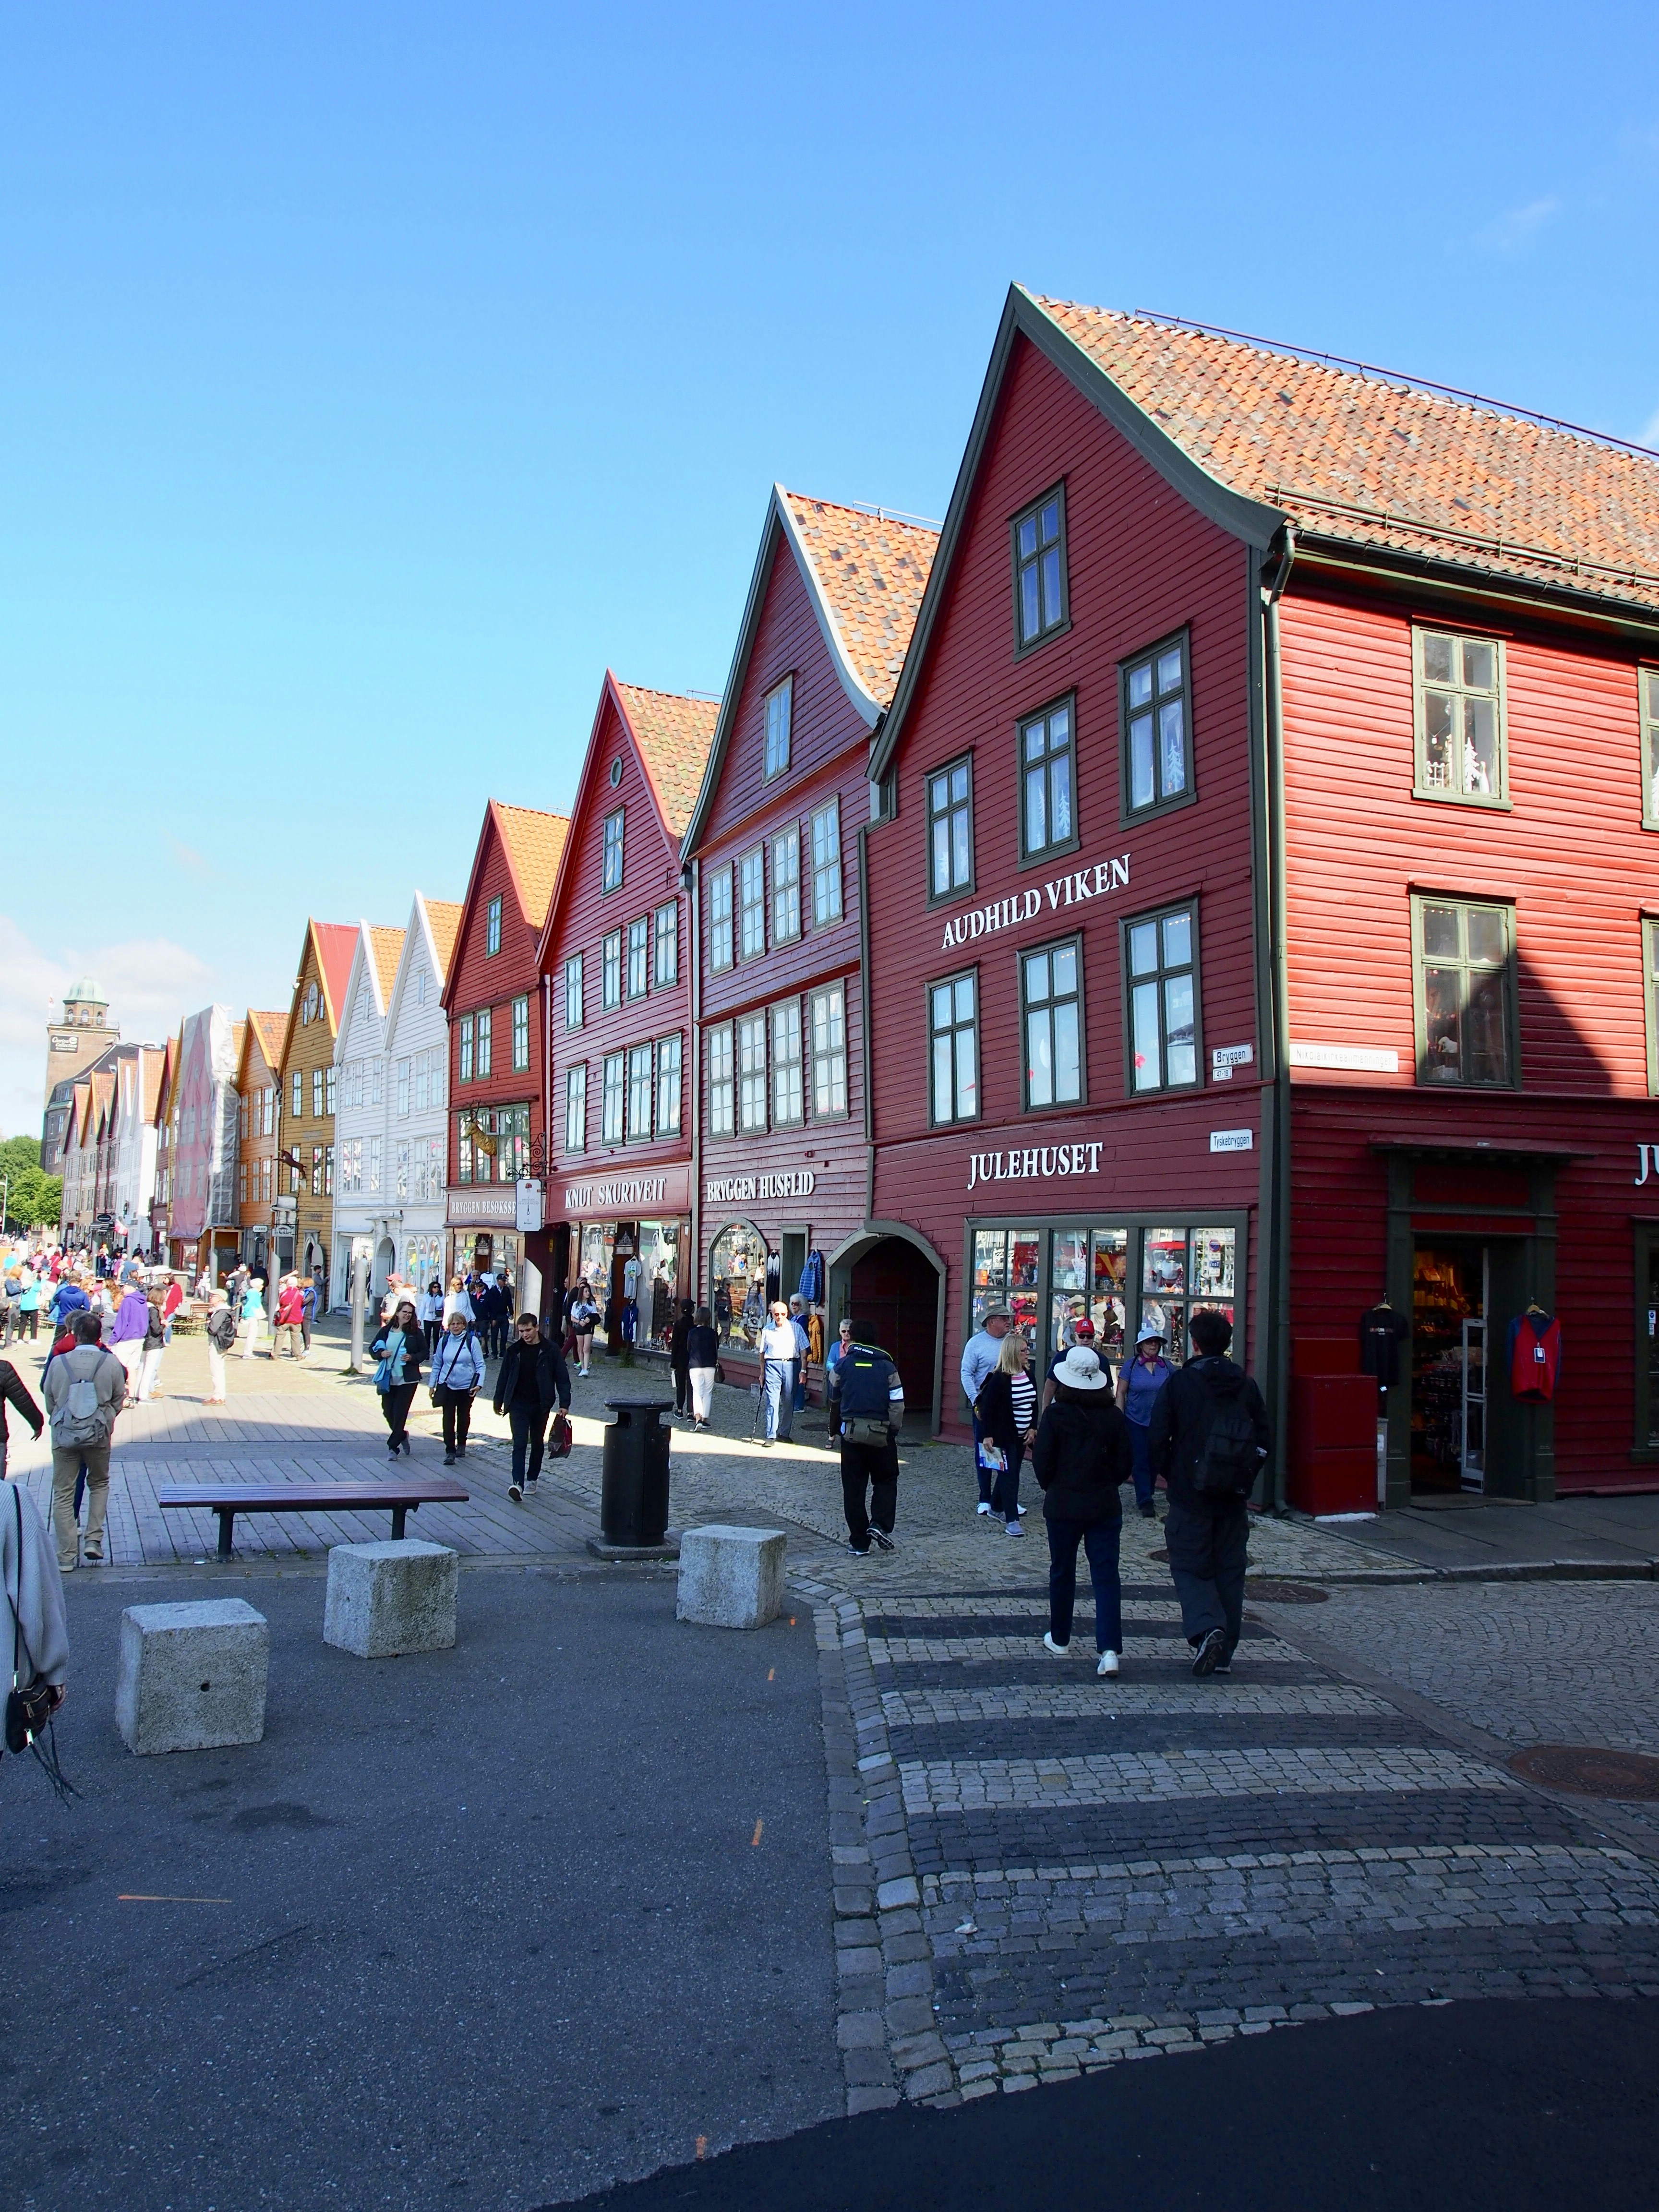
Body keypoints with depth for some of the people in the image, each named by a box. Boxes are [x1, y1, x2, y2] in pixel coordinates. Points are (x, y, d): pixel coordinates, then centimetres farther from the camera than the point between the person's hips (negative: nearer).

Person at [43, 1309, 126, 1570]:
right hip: (99, 1435, 1)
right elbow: (119, 1399, 2)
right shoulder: (111, 1363, -8)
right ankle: (94, 1540, 10)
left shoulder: (59, 1363, -8)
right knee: (99, 1484, 22)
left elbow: (49, 1401, 4)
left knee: (63, 1493, 7)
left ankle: (66, 1556, 7)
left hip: (64, 1435, 0)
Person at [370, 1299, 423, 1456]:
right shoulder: (385, 1331, 4)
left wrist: (412, 1358, -15)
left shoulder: (415, 1333, -1)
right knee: (388, 1411, 8)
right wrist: (381, 1353, -9)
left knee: (400, 1413, -4)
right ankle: (402, 1436, 33)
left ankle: (393, 1446, 4)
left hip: (408, 1380, -3)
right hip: (388, 1378, 3)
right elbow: (373, 1348, 11)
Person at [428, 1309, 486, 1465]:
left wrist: (478, 1384, -16)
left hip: (466, 1387, -1)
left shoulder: (472, 1341, -10)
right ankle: (450, 1451, -4)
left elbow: (480, 1365, -7)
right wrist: (433, 1384, 8)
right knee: (448, 1419, -7)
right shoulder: (444, 1340, -1)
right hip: (447, 1386, 1)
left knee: (464, 1417, 16)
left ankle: (461, 1444, 37)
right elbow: (437, 1364, 8)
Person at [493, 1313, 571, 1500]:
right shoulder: (514, 1350, 0)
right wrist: (499, 1400, 12)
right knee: (520, 1444, -11)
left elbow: (562, 1378, -4)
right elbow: (503, 1376, 10)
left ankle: (532, 1478, 30)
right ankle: (518, 1483, -19)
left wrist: (565, 1404, -9)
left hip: (541, 1405, 0)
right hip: (518, 1405, 0)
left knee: (537, 1443, 14)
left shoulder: (550, 1350, -6)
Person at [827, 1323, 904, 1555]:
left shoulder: (842, 1366, 0)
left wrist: (834, 1430, 23)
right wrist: (894, 1431, 5)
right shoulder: (887, 1367, -2)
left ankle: (859, 1542, 9)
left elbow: (834, 1401, 11)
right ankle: (880, 1524, -2)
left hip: (851, 1432, 1)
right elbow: (897, 1404, -6)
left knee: (854, 1488, 7)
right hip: (881, 1434, 0)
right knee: (886, 1481, 18)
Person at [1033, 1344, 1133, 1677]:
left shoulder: (1055, 1414, -11)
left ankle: (1060, 1639, 28)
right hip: (1105, 1506, 1)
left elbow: (1042, 1462, -8)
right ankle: (1110, 1649, -10)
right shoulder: (1114, 1417, -4)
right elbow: (1124, 1464, 1)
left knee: (1062, 1573, 15)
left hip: (1062, 1506, -1)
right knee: (1106, 1576, 1)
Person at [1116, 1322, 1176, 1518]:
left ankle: (1146, 1497, 25)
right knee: (1141, 1461, -1)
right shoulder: (1131, 1366, -3)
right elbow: (1121, 1393, -1)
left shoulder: (1167, 1367, 3)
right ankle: (1145, 1501, 5)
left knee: (1154, 1461, 9)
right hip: (1136, 1421, -2)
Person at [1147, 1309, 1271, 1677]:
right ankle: (1224, 1653, 15)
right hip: (1234, 1497, 4)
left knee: (1189, 1567, 6)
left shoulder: (1179, 1383, -8)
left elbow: (1157, 1438, -10)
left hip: (1190, 1495, -3)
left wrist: (1165, 1473, 7)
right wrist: (1246, 1481, 15)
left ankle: (1206, 1627, -18)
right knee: (1229, 1571, 11)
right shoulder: (1246, 1386, 2)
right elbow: (1264, 1439, 5)